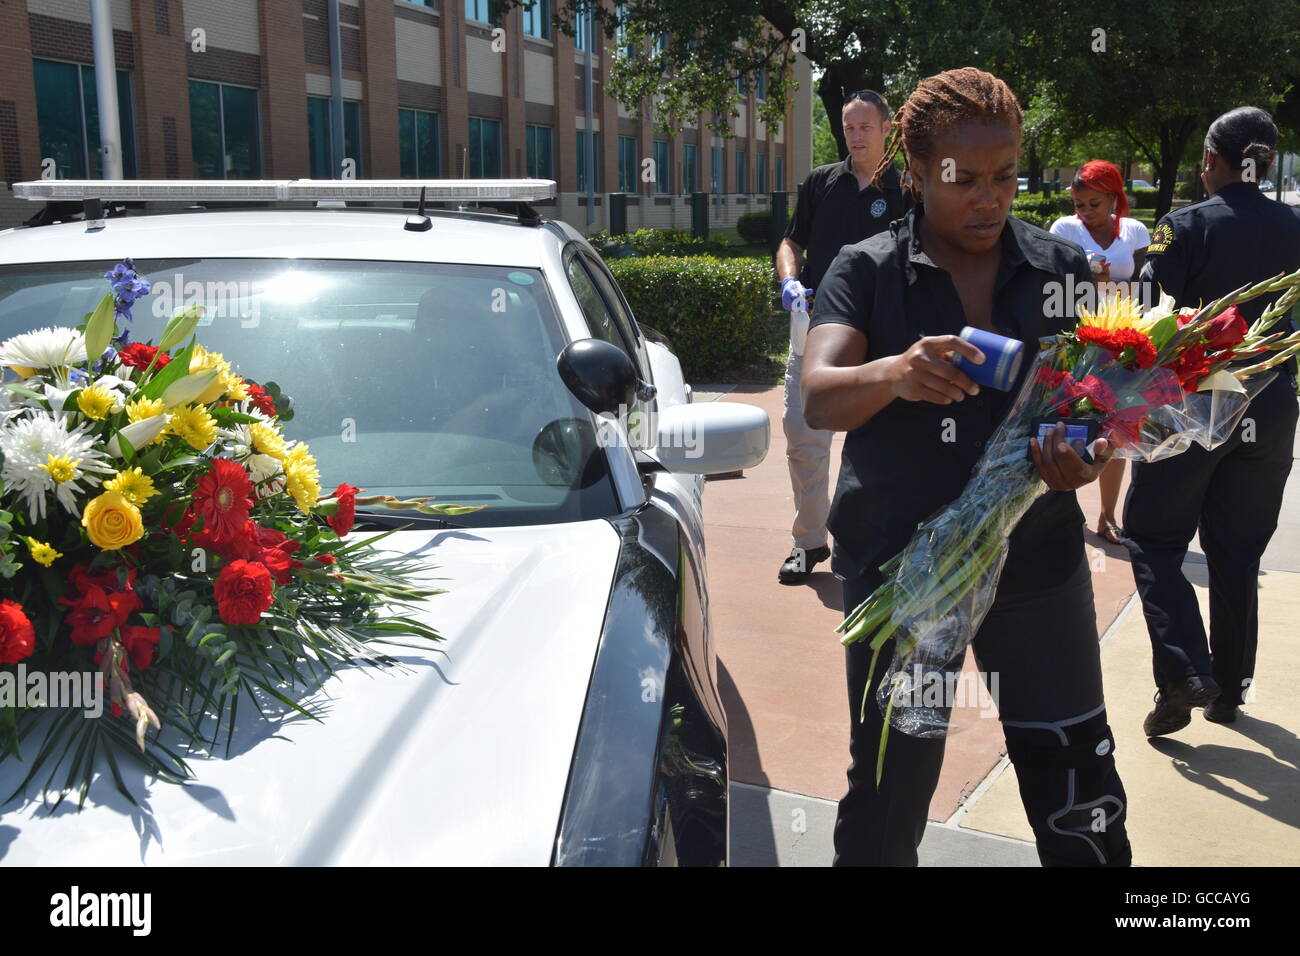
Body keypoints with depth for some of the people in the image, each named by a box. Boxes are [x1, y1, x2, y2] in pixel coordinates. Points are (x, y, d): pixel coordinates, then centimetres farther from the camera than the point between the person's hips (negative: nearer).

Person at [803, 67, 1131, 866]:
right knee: (889, 799, 10)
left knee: (1080, 803, 10)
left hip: (1038, 565, 2)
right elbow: (819, 399, -17)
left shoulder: (1062, 268, 4)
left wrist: (1092, 455, -19)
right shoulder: (866, 271, -3)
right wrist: (895, 374, -39)